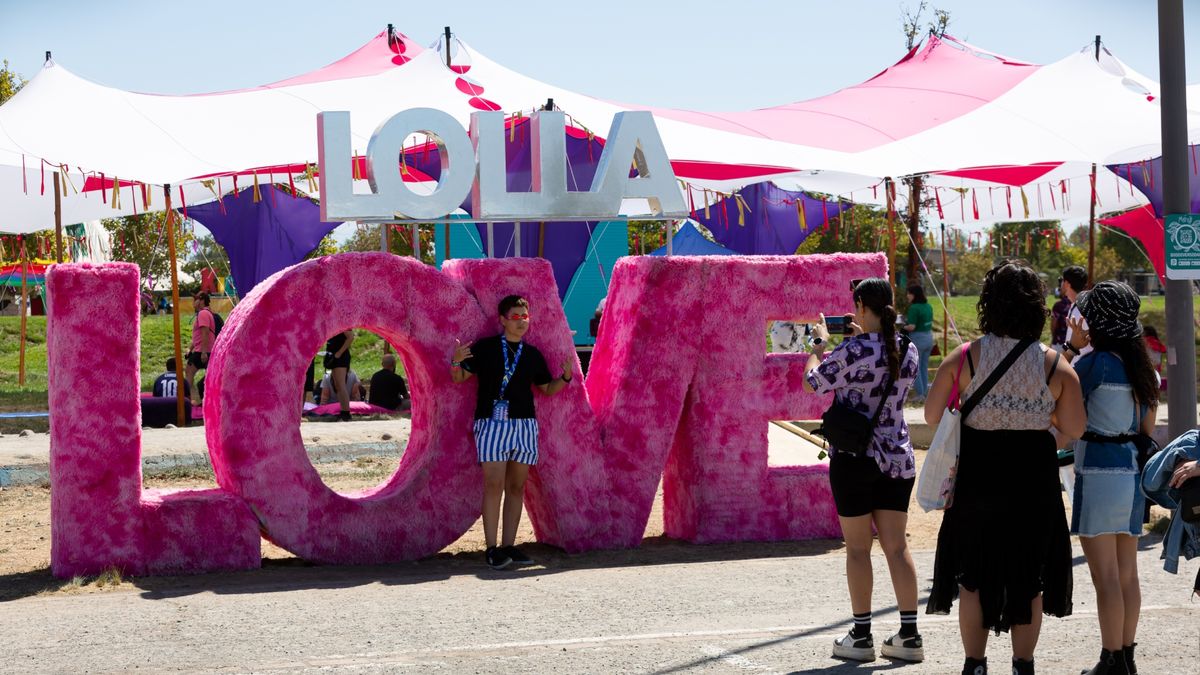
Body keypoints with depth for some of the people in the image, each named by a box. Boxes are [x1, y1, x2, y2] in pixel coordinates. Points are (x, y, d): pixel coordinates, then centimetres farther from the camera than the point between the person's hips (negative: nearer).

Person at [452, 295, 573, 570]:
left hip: (524, 424, 4)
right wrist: (456, 362, -18)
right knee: (494, 485, -11)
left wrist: (565, 377, 1)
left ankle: (509, 546, 9)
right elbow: (459, 378, 3)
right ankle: (492, 548, -11)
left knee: (516, 487, 5)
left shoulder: (532, 354, 13)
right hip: (492, 423, -4)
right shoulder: (485, 348, 2)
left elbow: (547, 389, 20)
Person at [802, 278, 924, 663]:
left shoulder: (852, 352, -16)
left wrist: (819, 345, 10)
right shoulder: (907, 351, 1)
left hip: (854, 458, -5)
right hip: (897, 458, 5)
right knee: (897, 546, 8)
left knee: (857, 547, 4)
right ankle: (909, 637, 8)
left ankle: (861, 638, 8)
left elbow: (812, 383, -4)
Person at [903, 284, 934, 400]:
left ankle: (920, 394, 3)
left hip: (918, 338, -8)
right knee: (924, 366, 16)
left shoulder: (914, 308, -18)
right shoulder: (928, 306, 6)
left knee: (915, 368, 2)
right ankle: (925, 391, 20)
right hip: (929, 337, 8)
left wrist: (902, 327, -3)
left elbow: (912, 327, -22)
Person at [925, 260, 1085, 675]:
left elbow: (932, 415, -5)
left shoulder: (964, 358, -8)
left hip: (978, 479, 0)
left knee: (974, 576, 13)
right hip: (1033, 477, 0)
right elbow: (1073, 429, -6)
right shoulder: (1055, 365, -7)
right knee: (1029, 576, 13)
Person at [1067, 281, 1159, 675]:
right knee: (1127, 575, 13)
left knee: (1106, 576, -4)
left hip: (1099, 475, -8)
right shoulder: (1141, 367, 10)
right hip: (1132, 473, 8)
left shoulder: (1095, 363, -14)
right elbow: (1148, 431, 15)